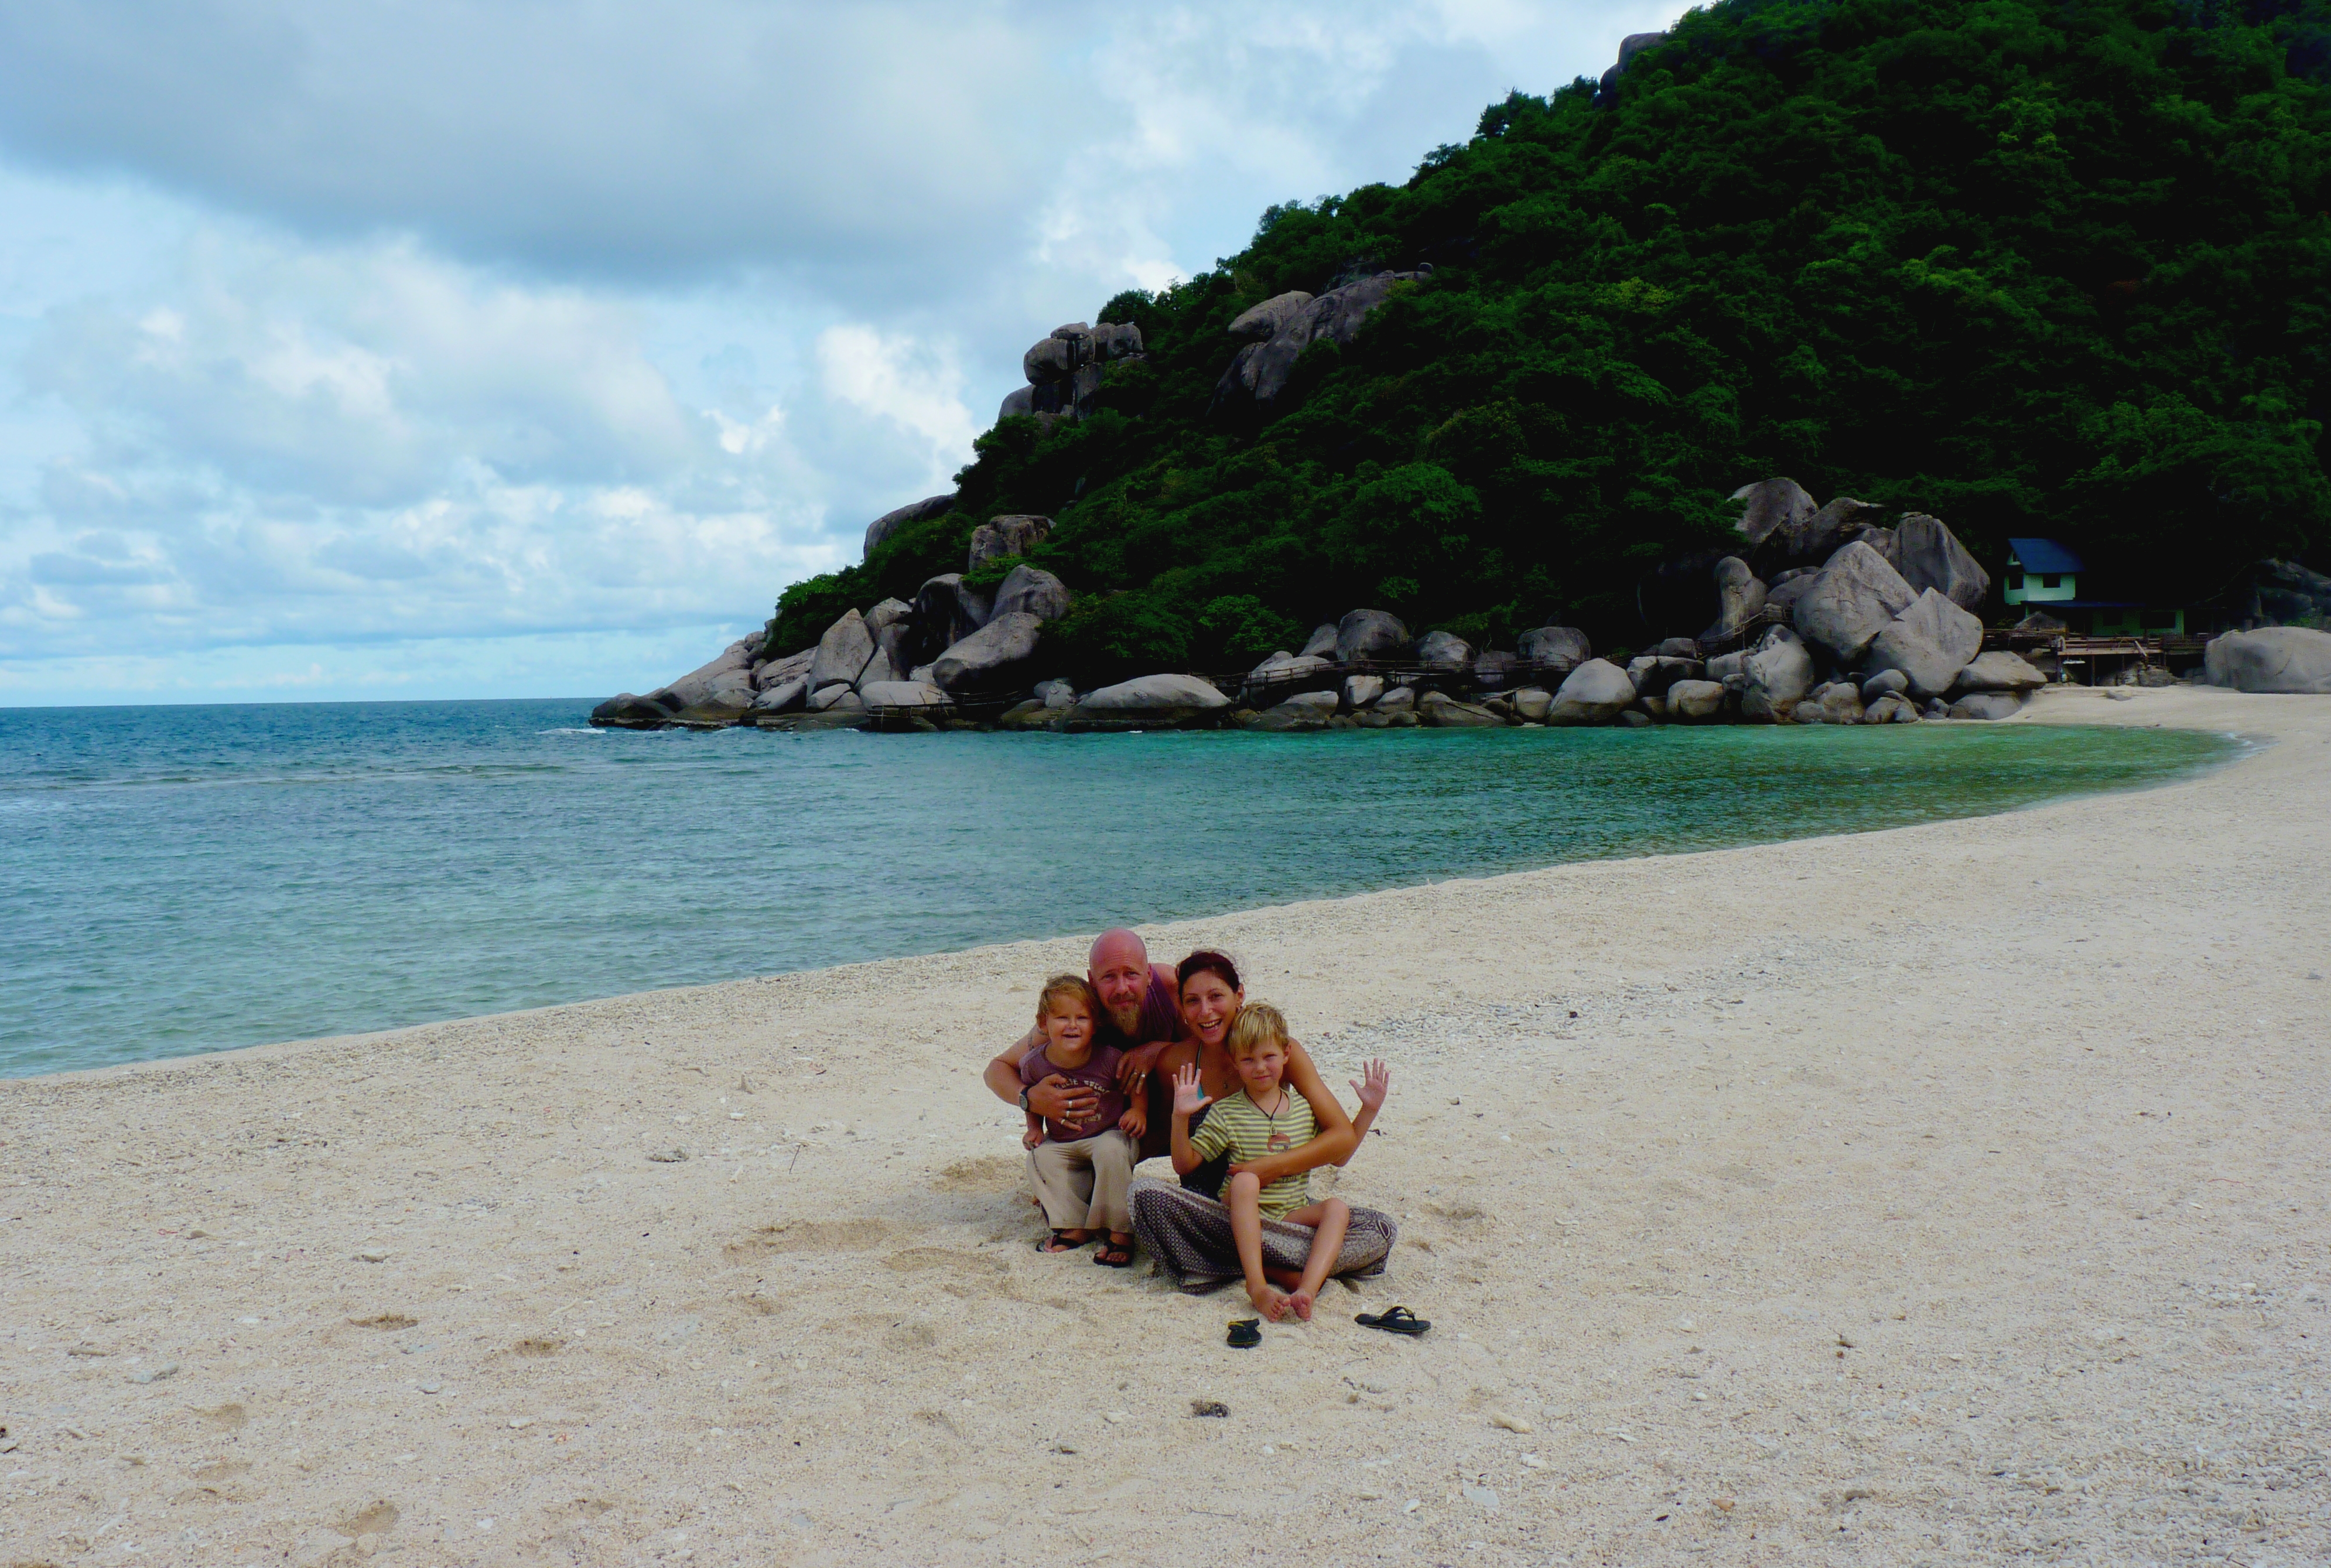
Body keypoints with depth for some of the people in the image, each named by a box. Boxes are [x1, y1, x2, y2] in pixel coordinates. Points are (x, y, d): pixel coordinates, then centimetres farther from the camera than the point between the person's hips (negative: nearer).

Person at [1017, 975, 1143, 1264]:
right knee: (1039, 1159, -21)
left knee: (1111, 1151, -34)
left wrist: (1137, 1110, -20)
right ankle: (1075, 1227, -10)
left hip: (1109, 1134, -4)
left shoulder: (1109, 1058, -20)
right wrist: (1035, 1128, -5)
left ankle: (1121, 1232, -20)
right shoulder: (1035, 1064, -12)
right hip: (1063, 1143, 4)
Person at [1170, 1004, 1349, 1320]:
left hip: (1294, 1214, 3)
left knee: (1338, 1208, -24)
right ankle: (1257, 1284, -45)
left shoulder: (1305, 1108, 10)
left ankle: (1307, 1289, -43)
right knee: (1245, 1179, -34)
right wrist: (1181, 1117, -15)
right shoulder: (1226, 1112, 1)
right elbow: (1184, 1164, -1)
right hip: (1244, 1216, -3)